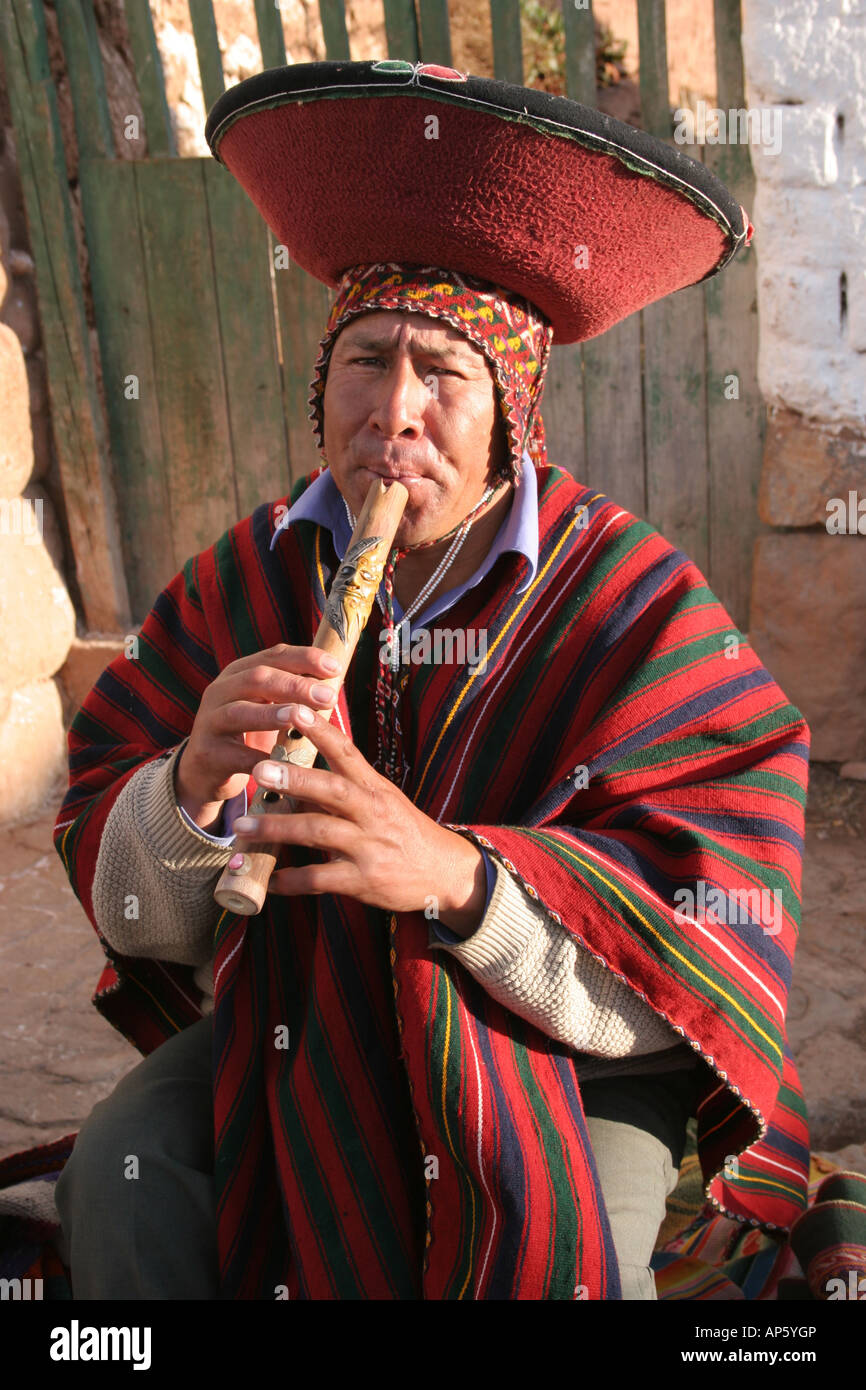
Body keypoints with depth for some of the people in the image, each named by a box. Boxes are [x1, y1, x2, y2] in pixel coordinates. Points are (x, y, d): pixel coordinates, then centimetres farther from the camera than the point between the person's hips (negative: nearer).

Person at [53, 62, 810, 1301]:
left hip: (573, 1057, -2)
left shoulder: (637, 606, -14)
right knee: (122, 1178, -17)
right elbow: (137, 910, -3)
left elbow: (704, 941, -20)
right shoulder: (245, 580, -4)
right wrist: (193, 789, -27)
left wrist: (461, 872, -35)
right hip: (301, 1029, 3)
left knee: (564, 1251, -27)